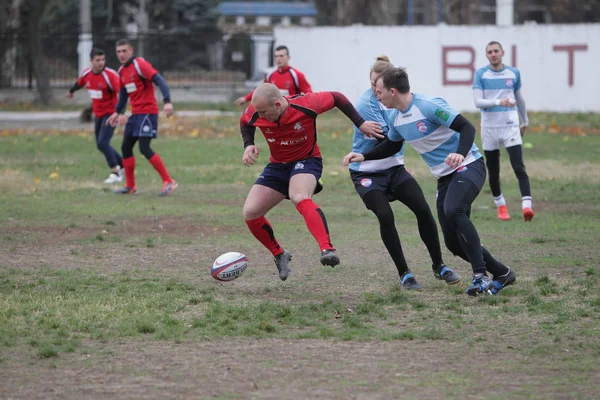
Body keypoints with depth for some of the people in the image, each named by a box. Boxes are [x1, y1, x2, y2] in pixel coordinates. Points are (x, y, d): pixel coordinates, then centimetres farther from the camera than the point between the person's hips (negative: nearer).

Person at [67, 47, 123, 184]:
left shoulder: (110, 75, -22)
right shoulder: (86, 74, -2)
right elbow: (79, 83, 21)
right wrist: (71, 91, 42)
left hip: (110, 113, -7)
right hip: (98, 114, 7)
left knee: (103, 143, -18)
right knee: (101, 145, 11)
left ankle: (115, 173, -6)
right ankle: (122, 166, 29)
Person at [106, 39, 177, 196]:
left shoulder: (139, 65, -13)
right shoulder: (122, 71, 12)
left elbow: (159, 81, -22)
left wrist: (167, 101, -34)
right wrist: (117, 112, 23)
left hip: (147, 111, -9)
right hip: (135, 113, 9)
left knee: (144, 148, -17)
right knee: (126, 147, 9)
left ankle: (168, 182, -13)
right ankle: (130, 186, 19)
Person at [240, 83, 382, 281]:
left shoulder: (305, 105, -27)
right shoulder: (255, 112, -18)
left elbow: (337, 98, -9)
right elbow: (245, 123, 9)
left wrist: (361, 123, -11)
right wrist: (248, 145, -10)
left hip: (307, 160, -5)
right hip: (277, 165, 5)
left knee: (300, 198, -38)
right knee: (250, 213, -7)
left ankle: (327, 249, -48)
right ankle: (279, 255, 17)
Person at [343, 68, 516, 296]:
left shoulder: (429, 106, -20)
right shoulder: (395, 118, 5)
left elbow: (466, 127, -21)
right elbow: (391, 146, 24)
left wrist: (460, 154, -39)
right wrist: (363, 156, 10)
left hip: (468, 166, -8)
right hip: (445, 176, 8)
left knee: (453, 210, -35)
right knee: (453, 242, -1)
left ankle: (480, 275, -33)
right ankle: (501, 274, 15)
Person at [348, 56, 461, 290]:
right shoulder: (367, 103, -19)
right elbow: (387, 136, -24)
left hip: (394, 169, 5)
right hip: (368, 173, -5)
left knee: (423, 210, -7)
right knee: (385, 217, -21)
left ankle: (439, 266, 9)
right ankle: (404, 274, -7)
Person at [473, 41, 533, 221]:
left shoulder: (514, 73, 5)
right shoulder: (481, 74, -2)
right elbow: (478, 101, -11)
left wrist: (525, 121, 26)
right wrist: (498, 102, -26)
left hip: (510, 126, 0)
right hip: (489, 128, 0)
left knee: (519, 167, -15)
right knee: (493, 171, 8)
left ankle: (527, 205, -22)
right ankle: (500, 205, 26)